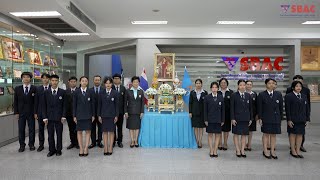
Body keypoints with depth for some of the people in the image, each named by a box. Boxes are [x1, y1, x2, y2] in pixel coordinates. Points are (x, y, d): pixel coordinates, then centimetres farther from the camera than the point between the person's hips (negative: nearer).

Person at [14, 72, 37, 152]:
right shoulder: (17, 89, 4)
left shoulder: (34, 89, -3)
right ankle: (22, 145, 19)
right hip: (21, 113, 2)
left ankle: (31, 144, 20)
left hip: (31, 113, -2)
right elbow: (15, 101, 5)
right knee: (21, 130, 7)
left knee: (32, 129, 7)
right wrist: (16, 112, -1)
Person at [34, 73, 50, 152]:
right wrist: (35, 112, 1)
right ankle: (41, 145, 22)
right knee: (41, 129, 10)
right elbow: (36, 101, 5)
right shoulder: (38, 89, 6)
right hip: (40, 112, 3)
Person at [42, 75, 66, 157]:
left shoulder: (62, 92, 0)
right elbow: (44, 106, 4)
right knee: (50, 135, 7)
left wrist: (63, 116, -6)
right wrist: (45, 117, -2)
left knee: (59, 134, 6)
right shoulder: (46, 92, 4)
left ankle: (59, 150, 19)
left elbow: (64, 105, 0)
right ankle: (52, 150, 20)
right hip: (49, 117, 2)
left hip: (59, 117, -1)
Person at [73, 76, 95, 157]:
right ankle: (81, 149, 13)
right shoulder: (76, 92, 1)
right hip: (79, 115, 0)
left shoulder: (90, 92, 1)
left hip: (88, 115, 0)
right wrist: (74, 116, -1)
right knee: (79, 132, 5)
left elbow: (93, 104, 3)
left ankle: (86, 149, 9)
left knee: (88, 131, 1)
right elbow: (74, 104, 2)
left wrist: (93, 115, 0)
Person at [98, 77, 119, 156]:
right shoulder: (101, 93, 3)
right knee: (105, 132, 6)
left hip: (112, 115, -1)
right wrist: (99, 115, 1)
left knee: (111, 131, 5)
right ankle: (105, 149, 13)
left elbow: (117, 105, -1)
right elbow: (99, 105, 5)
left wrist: (116, 115, -5)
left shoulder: (115, 93, -1)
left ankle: (110, 148, 14)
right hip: (104, 115, 2)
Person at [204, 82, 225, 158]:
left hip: (218, 120, 2)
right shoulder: (207, 97, -2)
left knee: (217, 135, 5)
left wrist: (223, 120, 1)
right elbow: (205, 109, -2)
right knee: (210, 135, 4)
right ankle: (211, 151, 13)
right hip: (210, 119, -1)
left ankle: (215, 151, 14)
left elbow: (223, 109, 5)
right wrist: (205, 120, -7)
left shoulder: (221, 97, 3)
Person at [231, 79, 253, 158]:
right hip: (237, 118, -3)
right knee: (236, 134, 3)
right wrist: (232, 118, -11)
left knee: (244, 135, 7)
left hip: (246, 118, 3)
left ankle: (242, 150, 16)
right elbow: (232, 108, -5)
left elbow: (250, 108, 9)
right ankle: (238, 150, 14)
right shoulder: (234, 95, -3)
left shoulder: (248, 95, 7)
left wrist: (251, 118, 5)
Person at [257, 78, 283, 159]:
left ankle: (272, 151, 19)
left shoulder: (278, 94, 5)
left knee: (273, 135, 8)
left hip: (276, 118, 3)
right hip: (266, 118, -2)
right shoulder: (261, 95, -2)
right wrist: (260, 118, -6)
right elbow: (259, 108, -3)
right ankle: (265, 151, 15)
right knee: (266, 134, 4)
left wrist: (280, 118, 5)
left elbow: (281, 107, 8)